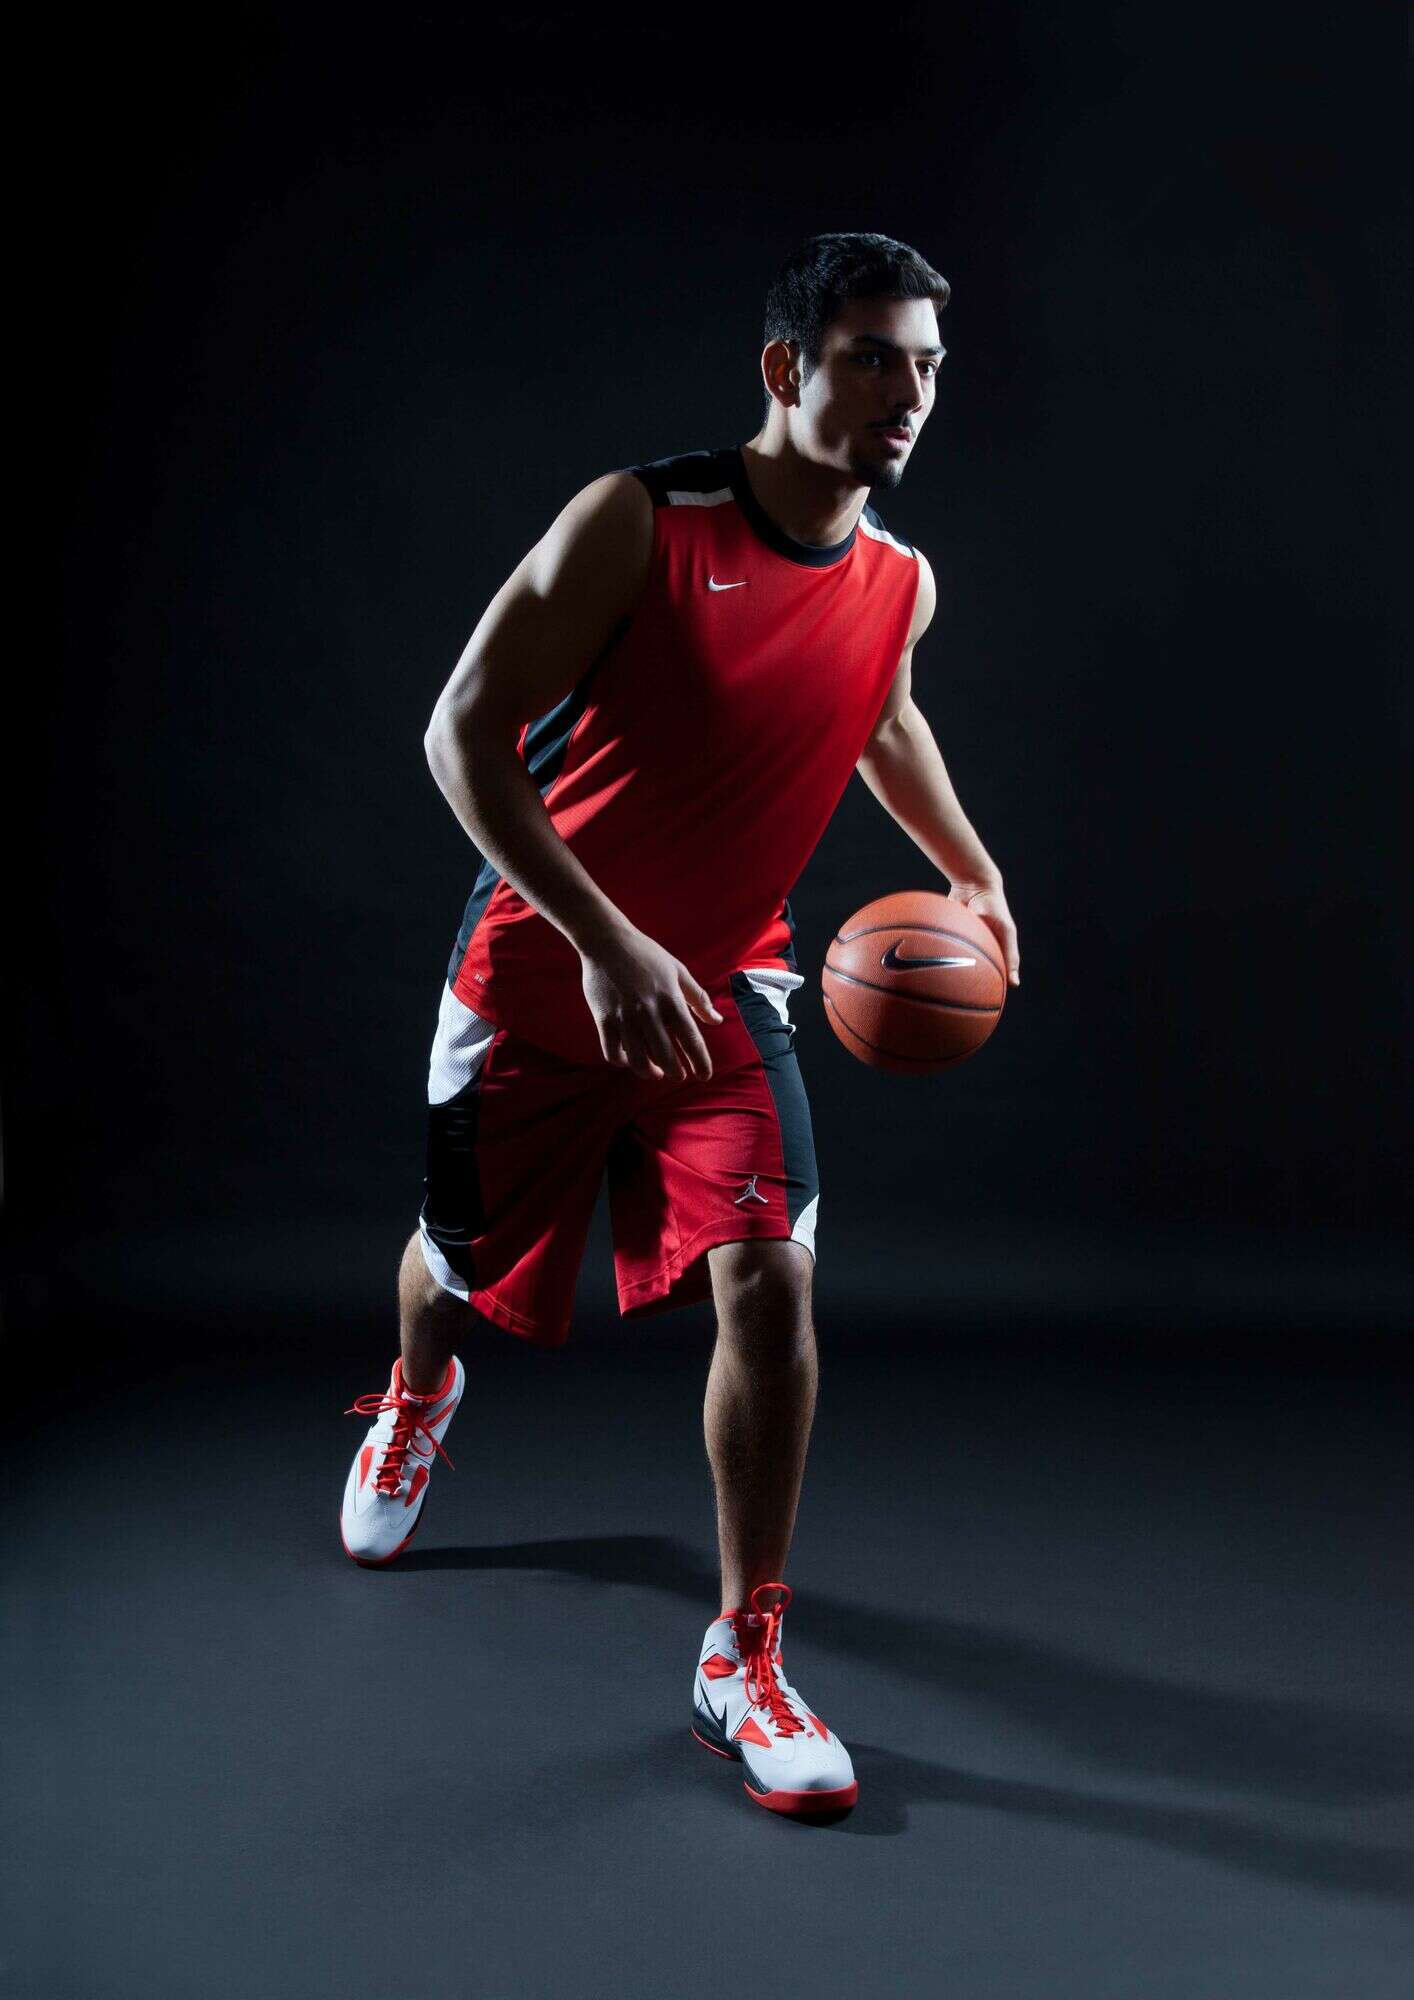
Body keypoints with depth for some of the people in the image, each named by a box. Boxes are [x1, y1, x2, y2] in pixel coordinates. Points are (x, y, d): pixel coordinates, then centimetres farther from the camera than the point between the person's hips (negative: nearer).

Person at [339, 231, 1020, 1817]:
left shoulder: (898, 584, -2)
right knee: (462, 1261, 16)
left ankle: (745, 1659, 0)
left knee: (772, 1283, -16)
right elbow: (465, 731, -22)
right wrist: (606, 941, -32)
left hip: (725, 989, 3)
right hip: (542, 971, -2)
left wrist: (971, 868, 22)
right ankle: (418, 1392, 56)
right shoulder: (641, 521, -20)